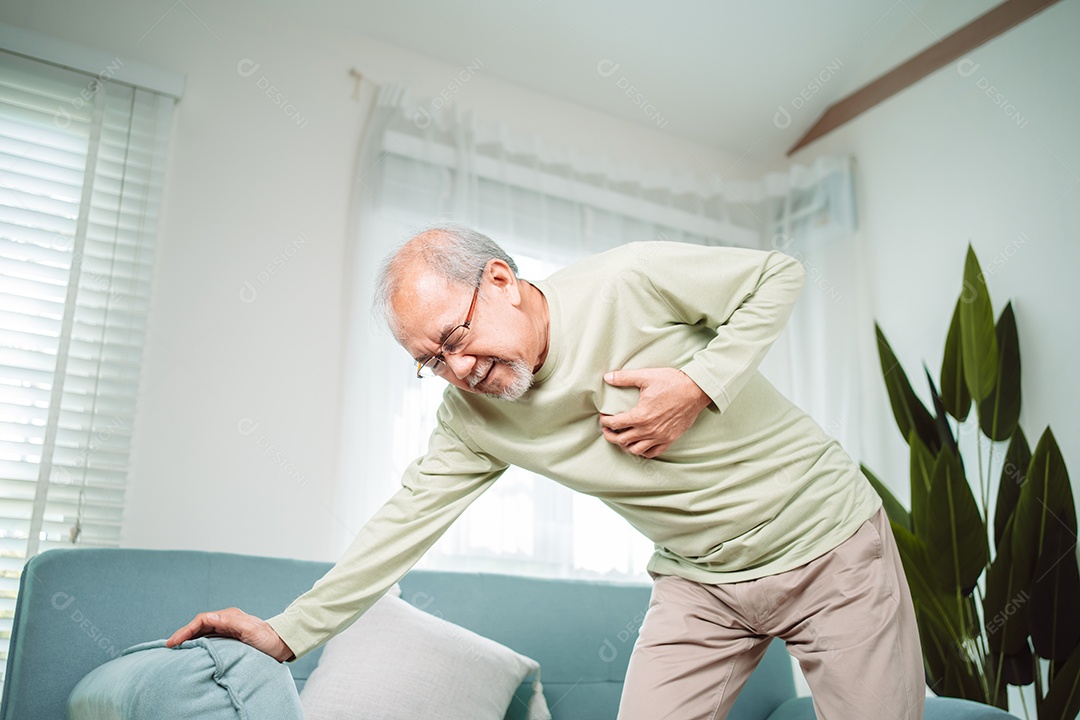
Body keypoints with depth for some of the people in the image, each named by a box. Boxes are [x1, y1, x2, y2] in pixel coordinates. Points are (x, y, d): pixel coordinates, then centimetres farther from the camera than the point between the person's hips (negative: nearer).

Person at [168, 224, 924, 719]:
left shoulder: (629, 282, -22)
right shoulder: (470, 416, -7)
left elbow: (780, 274, -11)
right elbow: (408, 518, -2)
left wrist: (699, 385, -24)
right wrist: (289, 631, -4)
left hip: (827, 538, -3)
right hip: (699, 577, 3)